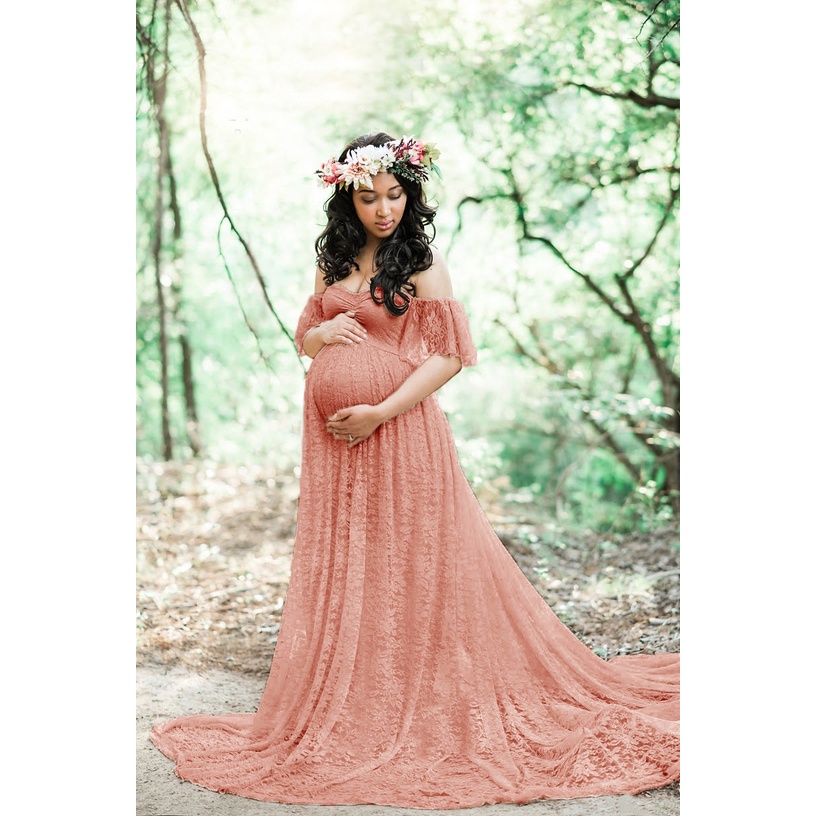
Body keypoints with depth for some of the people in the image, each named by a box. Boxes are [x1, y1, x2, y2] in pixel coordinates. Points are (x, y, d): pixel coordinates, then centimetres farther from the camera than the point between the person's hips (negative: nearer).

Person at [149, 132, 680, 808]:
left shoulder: (423, 264, -4)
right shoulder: (334, 261, 12)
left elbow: (448, 356, -9)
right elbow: (303, 338, 20)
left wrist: (379, 412, -16)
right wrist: (322, 331, -4)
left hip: (399, 430, -5)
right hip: (333, 437, 6)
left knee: (407, 565, 0)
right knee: (339, 566, 8)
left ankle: (418, 707, 13)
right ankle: (349, 703, 20)